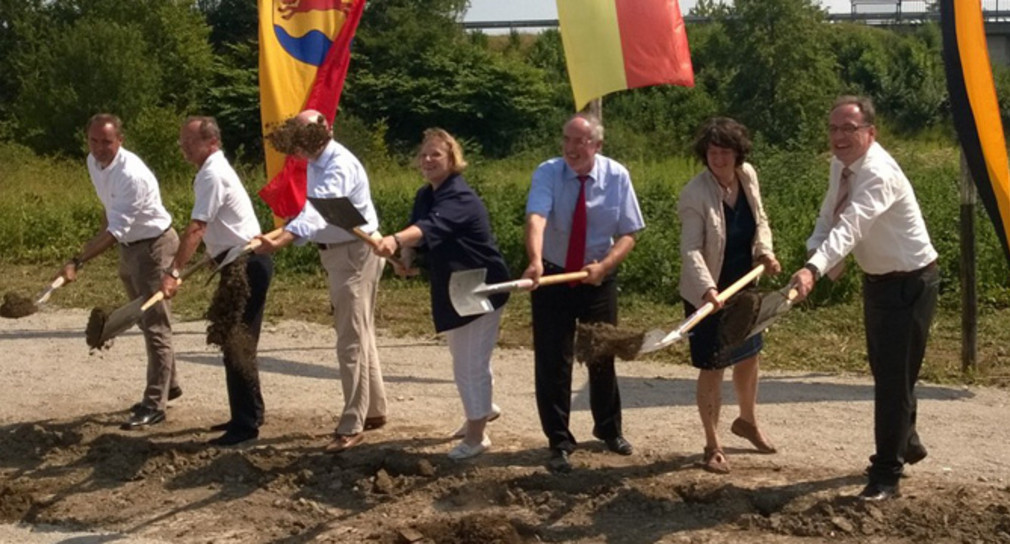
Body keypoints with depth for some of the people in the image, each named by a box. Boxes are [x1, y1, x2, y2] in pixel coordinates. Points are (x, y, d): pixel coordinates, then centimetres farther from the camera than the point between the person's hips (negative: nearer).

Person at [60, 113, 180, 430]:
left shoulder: (132, 175, -29)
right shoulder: (94, 163, -2)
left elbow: (114, 231, -33)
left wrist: (77, 262, -38)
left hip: (153, 246, -9)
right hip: (129, 246, 9)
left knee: (155, 325, -7)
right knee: (147, 321, 18)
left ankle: (155, 404, -3)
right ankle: (167, 384, 32)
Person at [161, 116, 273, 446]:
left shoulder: (212, 175, -16)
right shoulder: (215, 170, 16)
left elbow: (195, 229, -25)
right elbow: (204, 228, 24)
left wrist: (173, 273, -31)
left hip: (244, 265, -11)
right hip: (247, 262, 11)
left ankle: (245, 425, -4)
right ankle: (249, 413, 29)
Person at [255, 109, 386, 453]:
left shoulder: (340, 166, -24)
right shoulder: (316, 163, 7)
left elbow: (318, 212, -39)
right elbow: (314, 209, 17)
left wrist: (280, 241, -52)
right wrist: (282, 233, 5)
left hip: (356, 254, -10)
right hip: (337, 253, 10)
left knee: (352, 341, -7)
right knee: (360, 336, 18)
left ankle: (352, 426, -2)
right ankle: (374, 410, 30)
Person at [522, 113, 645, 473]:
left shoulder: (616, 176, -9)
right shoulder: (548, 173, -15)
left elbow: (628, 235, -6)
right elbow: (536, 218, -32)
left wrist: (603, 266, -24)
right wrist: (535, 261, -51)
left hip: (599, 279, 2)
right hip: (552, 277, -1)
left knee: (602, 356, 14)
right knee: (552, 361, -3)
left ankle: (609, 429, 37)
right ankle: (559, 443, 10)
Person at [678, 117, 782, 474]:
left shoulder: (748, 176, -4)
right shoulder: (695, 193, -23)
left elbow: (759, 220, 10)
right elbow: (691, 250, -28)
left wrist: (765, 251, -7)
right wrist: (706, 288, -41)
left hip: (743, 285, 7)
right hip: (708, 294, -7)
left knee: (748, 356, 21)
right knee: (713, 367, 1)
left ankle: (747, 422, 46)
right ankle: (713, 447, 16)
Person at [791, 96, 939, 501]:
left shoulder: (879, 175, -30)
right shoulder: (841, 165, -2)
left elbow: (849, 228, -45)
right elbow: (829, 217, 6)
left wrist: (814, 270, -58)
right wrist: (813, 252, -14)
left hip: (909, 282, -9)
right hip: (877, 278, 9)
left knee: (894, 376, -6)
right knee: (883, 370, 21)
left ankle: (886, 474, 3)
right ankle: (906, 444, 43)